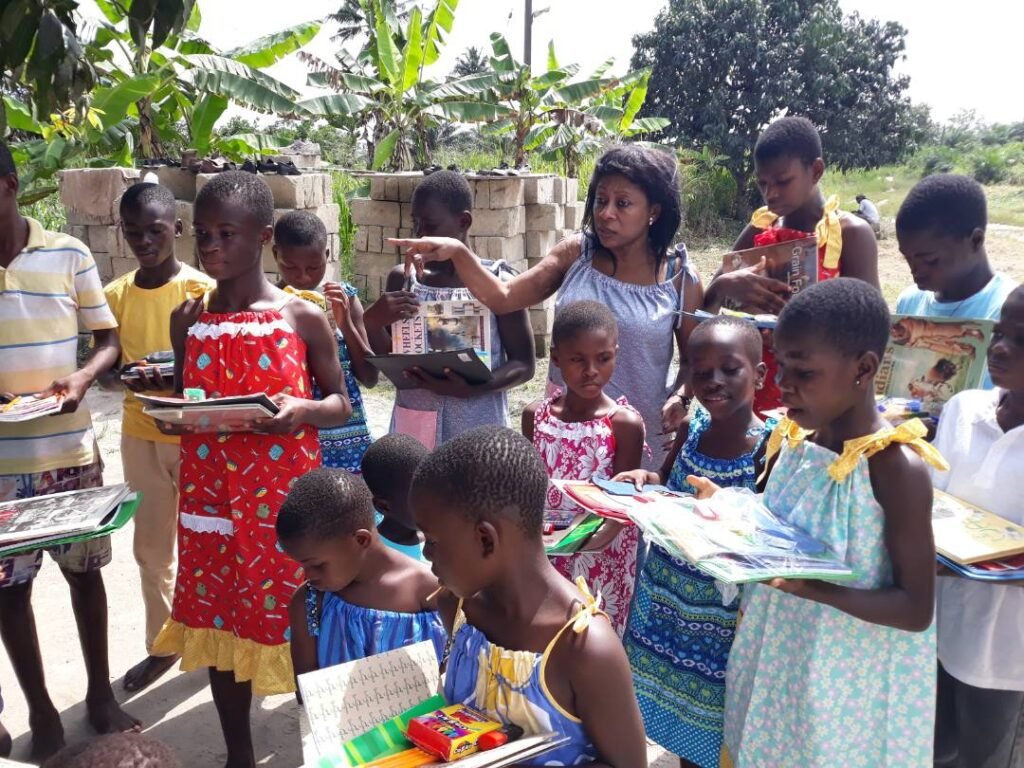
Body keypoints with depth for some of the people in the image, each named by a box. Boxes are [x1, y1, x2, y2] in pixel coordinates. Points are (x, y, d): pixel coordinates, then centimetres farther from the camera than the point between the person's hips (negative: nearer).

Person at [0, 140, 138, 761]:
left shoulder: (69, 255, -3)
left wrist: (82, 378, -18)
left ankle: (101, 694, 31)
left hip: (70, 452, 0)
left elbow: (108, 340, 2)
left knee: (85, 571, 12)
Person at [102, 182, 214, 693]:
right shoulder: (114, 295, 3)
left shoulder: (204, 290, -9)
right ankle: (162, 643, 29)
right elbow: (108, 367, 6)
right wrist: (128, 378, -17)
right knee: (151, 546, 13)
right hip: (140, 436, 4)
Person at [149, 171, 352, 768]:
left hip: (284, 499, -3)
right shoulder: (188, 320, 5)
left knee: (296, 625, 5)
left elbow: (342, 405, 1)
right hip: (211, 497, 4)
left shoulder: (304, 317, -5)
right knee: (219, 623, 14)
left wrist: (302, 411, -20)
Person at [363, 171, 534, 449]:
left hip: (476, 428, -3)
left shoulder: (497, 282, -7)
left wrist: (470, 388, -21)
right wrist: (372, 321, -12)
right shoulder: (403, 278, 4)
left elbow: (524, 365, -6)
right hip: (413, 426, 3)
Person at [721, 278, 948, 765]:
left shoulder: (896, 467, -23)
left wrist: (811, 587, -32)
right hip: (777, 657, 6)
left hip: (847, 678, -6)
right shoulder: (791, 439, -4)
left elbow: (916, 610, -20)